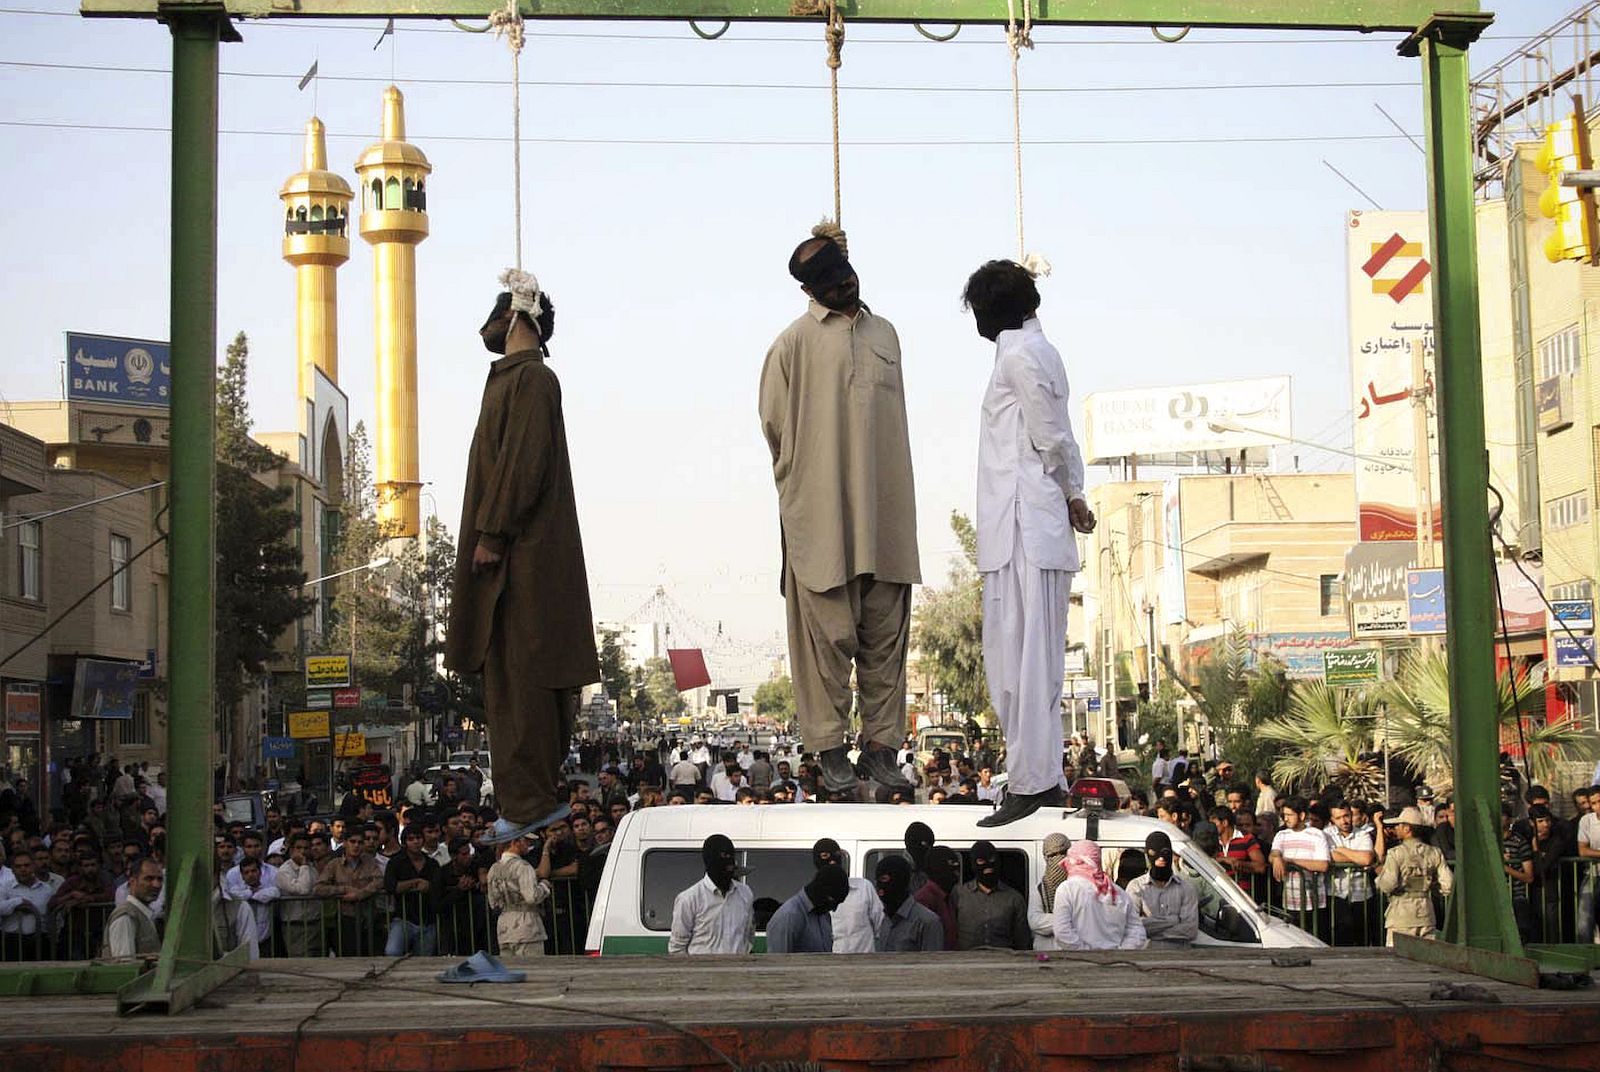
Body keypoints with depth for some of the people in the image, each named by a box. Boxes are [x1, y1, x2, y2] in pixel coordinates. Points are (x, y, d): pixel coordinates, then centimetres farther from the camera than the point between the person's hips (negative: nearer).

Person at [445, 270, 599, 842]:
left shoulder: (531, 378, -10)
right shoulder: (513, 377, 20)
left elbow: (523, 462, -19)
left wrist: (492, 534, -21)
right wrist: (489, 534, 18)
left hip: (523, 555, -10)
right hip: (515, 554, 10)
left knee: (520, 673, -10)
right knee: (511, 672, 9)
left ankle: (530, 801, -10)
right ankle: (533, 797, 12)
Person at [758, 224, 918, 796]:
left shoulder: (884, 334, 12)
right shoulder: (796, 343, -3)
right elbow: (774, 421, 1)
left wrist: (884, 481, 15)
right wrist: (807, 475, 7)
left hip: (884, 511, 5)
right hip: (821, 514, -4)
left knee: (885, 635, 6)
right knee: (829, 634, -2)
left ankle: (881, 744, 13)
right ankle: (830, 749, 6)